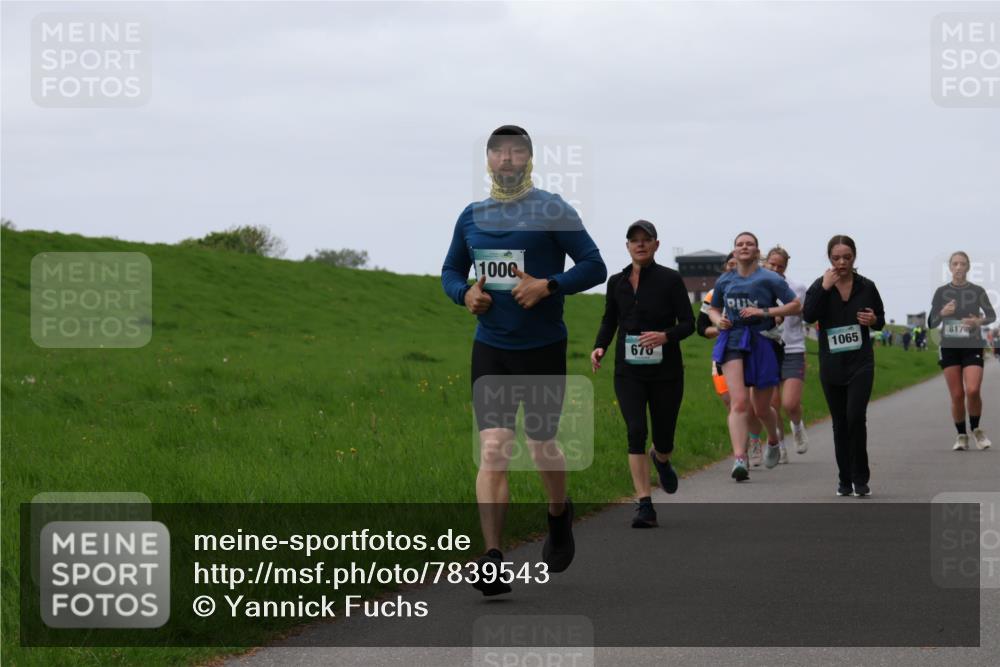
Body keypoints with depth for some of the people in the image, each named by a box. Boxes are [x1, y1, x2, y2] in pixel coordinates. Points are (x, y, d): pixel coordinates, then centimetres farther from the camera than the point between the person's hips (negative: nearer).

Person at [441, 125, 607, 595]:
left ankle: (559, 516, 43)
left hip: (543, 349, -2)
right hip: (490, 348, 2)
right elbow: (450, 272, 20)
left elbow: (594, 266, -7)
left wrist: (548, 286, -21)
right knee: (493, 448, -10)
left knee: (542, 445, 10)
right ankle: (492, 561, -16)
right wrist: (465, 294, -3)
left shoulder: (552, 211, -5)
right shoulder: (472, 217, 8)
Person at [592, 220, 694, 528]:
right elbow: (609, 321, 16)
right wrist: (599, 347, -3)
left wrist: (665, 336, -25)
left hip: (665, 372, -1)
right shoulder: (617, 282, 5)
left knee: (664, 439, 6)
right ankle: (644, 506, -14)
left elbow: (688, 323, -4)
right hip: (628, 372, 1)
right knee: (636, 431, -15)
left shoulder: (670, 280, -3)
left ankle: (660, 458, 46)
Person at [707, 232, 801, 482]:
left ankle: (773, 440, 44)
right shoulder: (724, 281, 9)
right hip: (733, 342, 1)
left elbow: (796, 306, -4)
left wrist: (764, 312, -14)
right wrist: (718, 320, 1)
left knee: (761, 408, 10)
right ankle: (739, 459, -27)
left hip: (762, 342, -1)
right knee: (739, 402, -18)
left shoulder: (769, 279, -2)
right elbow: (714, 309, 25)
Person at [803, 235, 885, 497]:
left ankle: (860, 478, -5)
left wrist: (874, 320, -7)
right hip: (831, 365, 1)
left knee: (856, 416, -16)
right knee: (840, 423, 8)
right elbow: (808, 315, -16)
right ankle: (845, 479, 19)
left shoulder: (866, 287, 2)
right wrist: (825, 288, -22)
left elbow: (881, 319, 15)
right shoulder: (820, 285, 0)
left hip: (860, 363, -1)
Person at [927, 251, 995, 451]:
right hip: (949, 348, 1)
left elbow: (992, 315, 12)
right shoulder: (941, 292, 4)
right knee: (957, 395, -3)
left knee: (973, 391, -17)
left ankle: (976, 429, 7)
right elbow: (931, 323, 6)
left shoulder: (977, 291, 2)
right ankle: (961, 435, 13)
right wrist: (943, 313, -15)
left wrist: (979, 321, -10)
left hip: (972, 347, -1)